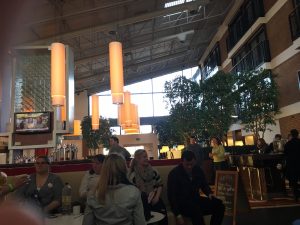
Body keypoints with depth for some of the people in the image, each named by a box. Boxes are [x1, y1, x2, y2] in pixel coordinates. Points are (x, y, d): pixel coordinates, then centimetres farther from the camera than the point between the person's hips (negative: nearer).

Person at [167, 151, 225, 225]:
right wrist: (178, 215, -21)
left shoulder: (198, 169, 4)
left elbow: (204, 184, 18)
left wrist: (209, 193, -5)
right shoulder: (174, 174, -11)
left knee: (219, 205, -17)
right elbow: (172, 196, -12)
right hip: (181, 202, -5)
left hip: (196, 199, 6)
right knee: (196, 210, -37)